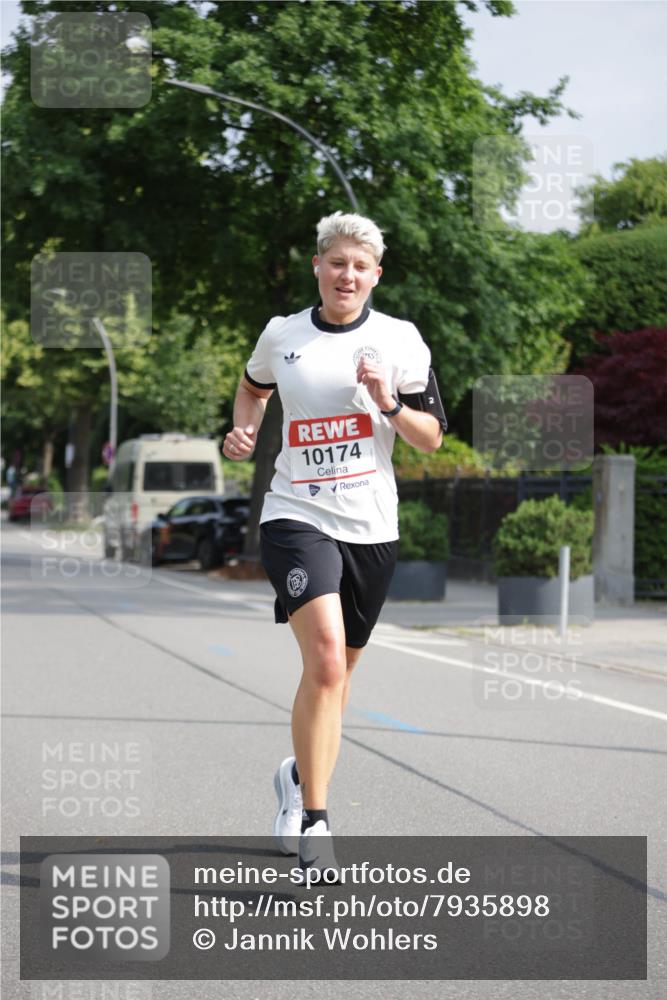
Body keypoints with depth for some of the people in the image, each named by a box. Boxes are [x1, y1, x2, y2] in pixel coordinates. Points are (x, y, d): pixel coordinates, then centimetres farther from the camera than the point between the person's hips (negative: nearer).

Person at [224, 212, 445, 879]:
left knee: (337, 670, 13)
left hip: (370, 525, 2)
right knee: (325, 659, -21)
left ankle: (299, 775, 41)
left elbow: (431, 439, 3)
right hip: (297, 516, -2)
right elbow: (253, 388, 26)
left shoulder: (399, 339, 2)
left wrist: (388, 403, -14)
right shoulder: (281, 335, 4)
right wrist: (243, 433, 7)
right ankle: (312, 823, -16)